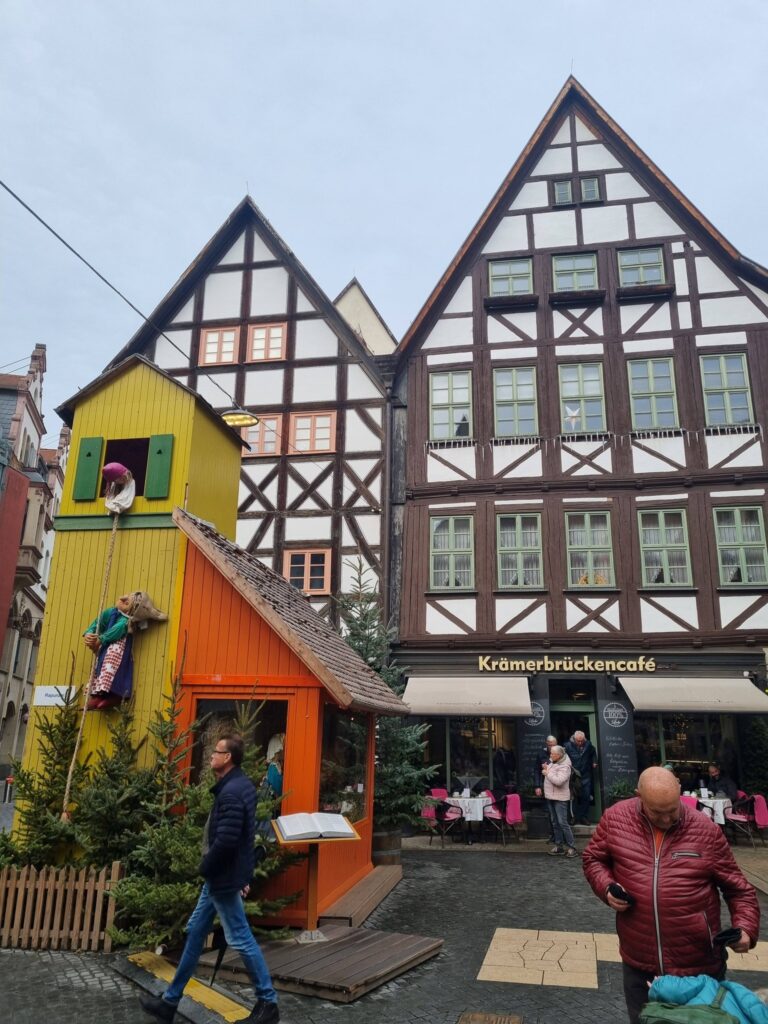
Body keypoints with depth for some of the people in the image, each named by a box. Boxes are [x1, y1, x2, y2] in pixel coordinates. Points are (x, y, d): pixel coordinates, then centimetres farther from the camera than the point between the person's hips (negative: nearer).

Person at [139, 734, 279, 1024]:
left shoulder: (231, 793, -25)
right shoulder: (241, 785, 7)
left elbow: (225, 841, -29)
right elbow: (243, 835, 14)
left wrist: (204, 868, -12)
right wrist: (244, 873, 18)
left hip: (222, 878, -10)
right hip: (222, 874, 10)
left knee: (241, 939, 2)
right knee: (195, 931, 18)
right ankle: (170, 1000, 31)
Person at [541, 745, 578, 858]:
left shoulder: (564, 767, -18)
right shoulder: (552, 762, 9)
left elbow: (559, 781, -31)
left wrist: (547, 773, -19)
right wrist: (546, 768, 4)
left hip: (560, 798, -9)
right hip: (550, 796, 9)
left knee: (562, 822, -10)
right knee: (555, 822, 13)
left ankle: (571, 847, -3)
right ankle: (558, 845, 21)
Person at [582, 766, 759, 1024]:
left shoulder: (705, 830, -10)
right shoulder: (615, 818, -7)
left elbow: (738, 890, 1)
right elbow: (593, 859, 8)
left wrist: (745, 927, -15)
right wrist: (607, 887, -11)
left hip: (700, 967, -1)